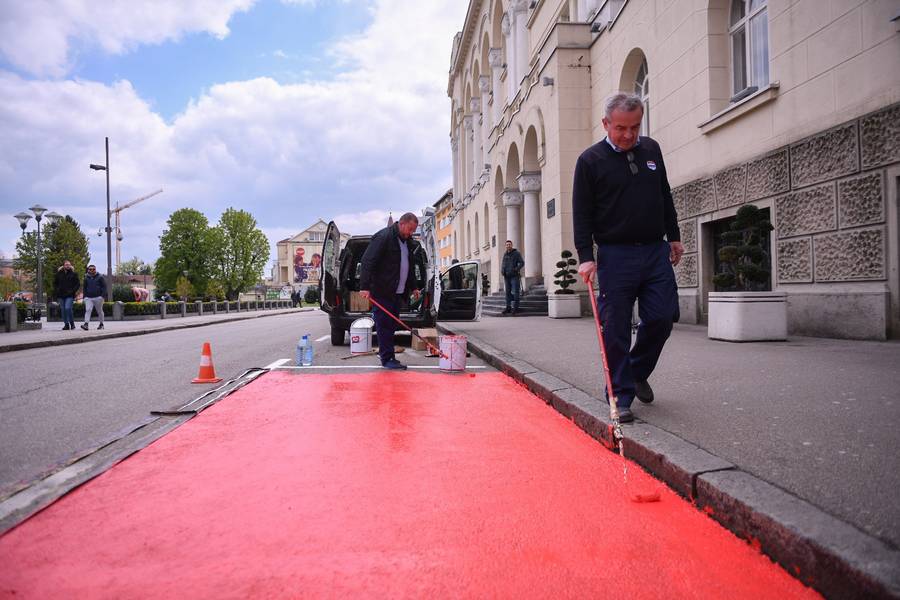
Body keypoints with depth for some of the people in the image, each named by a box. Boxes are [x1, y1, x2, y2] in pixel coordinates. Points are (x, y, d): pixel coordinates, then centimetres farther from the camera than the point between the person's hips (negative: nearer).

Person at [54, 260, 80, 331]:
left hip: (70, 295, -4)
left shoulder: (73, 274, 2)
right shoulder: (59, 273, 9)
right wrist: (56, 290, 5)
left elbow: (78, 284, 2)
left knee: (68, 308, -16)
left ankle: (72, 323, -1)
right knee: (63, 310, 5)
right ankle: (66, 324, 12)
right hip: (61, 295, 4)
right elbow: (55, 283, 20)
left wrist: (73, 290, -9)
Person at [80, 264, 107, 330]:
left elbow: (104, 287, -2)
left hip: (98, 297, -2)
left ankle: (101, 324, 19)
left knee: (99, 311, 7)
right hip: (88, 298, 3)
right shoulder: (86, 278, 12)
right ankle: (86, 324, -21)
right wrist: (85, 296, 10)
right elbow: (85, 288, 20)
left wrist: (103, 295, -12)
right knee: (88, 310, -13)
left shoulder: (100, 277, 1)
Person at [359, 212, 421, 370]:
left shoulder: (405, 241, 17)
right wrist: (365, 287, -24)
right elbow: (367, 262, -18)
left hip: (397, 292, 8)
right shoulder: (383, 237, -11)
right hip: (382, 291, -8)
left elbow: (407, 267, 28)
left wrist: (413, 287, 22)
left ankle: (384, 353, 19)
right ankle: (387, 359, -1)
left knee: (391, 325, 9)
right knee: (384, 325, -4)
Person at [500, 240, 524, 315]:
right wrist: (502, 270, 5)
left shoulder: (516, 253, -1)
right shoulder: (505, 254, 15)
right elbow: (503, 263, 23)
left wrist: (516, 269, -18)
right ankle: (508, 307, 11)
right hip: (506, 276, 6)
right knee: (508, 292, 7)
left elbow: (522, 263, -5)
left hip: (514, 276, -5)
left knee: (515, 292, -7)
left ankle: (515, 307, -5)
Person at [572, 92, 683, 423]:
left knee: (661, 319, 1)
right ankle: (621, 395, 9)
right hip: (615, 256, -4)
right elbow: (581, 212, -5)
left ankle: (638, 372, 27)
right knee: (616, 330, -2)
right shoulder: (590, 160, -3)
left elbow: (665, 196, 20)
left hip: (656, 251, 5)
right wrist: (586, 256, -11)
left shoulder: (651, 149, 12)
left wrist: (673, 236, 18)